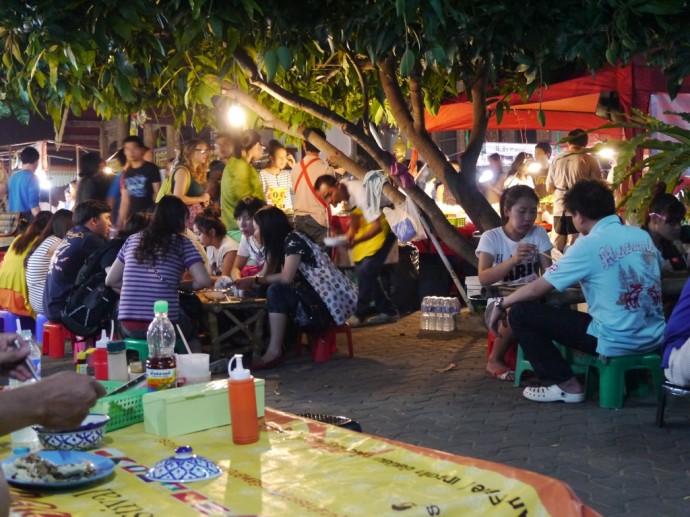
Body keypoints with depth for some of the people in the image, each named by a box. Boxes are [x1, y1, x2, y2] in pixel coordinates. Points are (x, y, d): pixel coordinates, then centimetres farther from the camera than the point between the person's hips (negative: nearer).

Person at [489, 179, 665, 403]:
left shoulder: (588, 245, -12)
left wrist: (501, 304, 11)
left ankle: (566, 385, 3)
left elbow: (537, 289, -6)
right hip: (654, 338, 8)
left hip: (617, 342, -8)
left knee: (520, 313, -1)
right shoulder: (643, 236, 6)